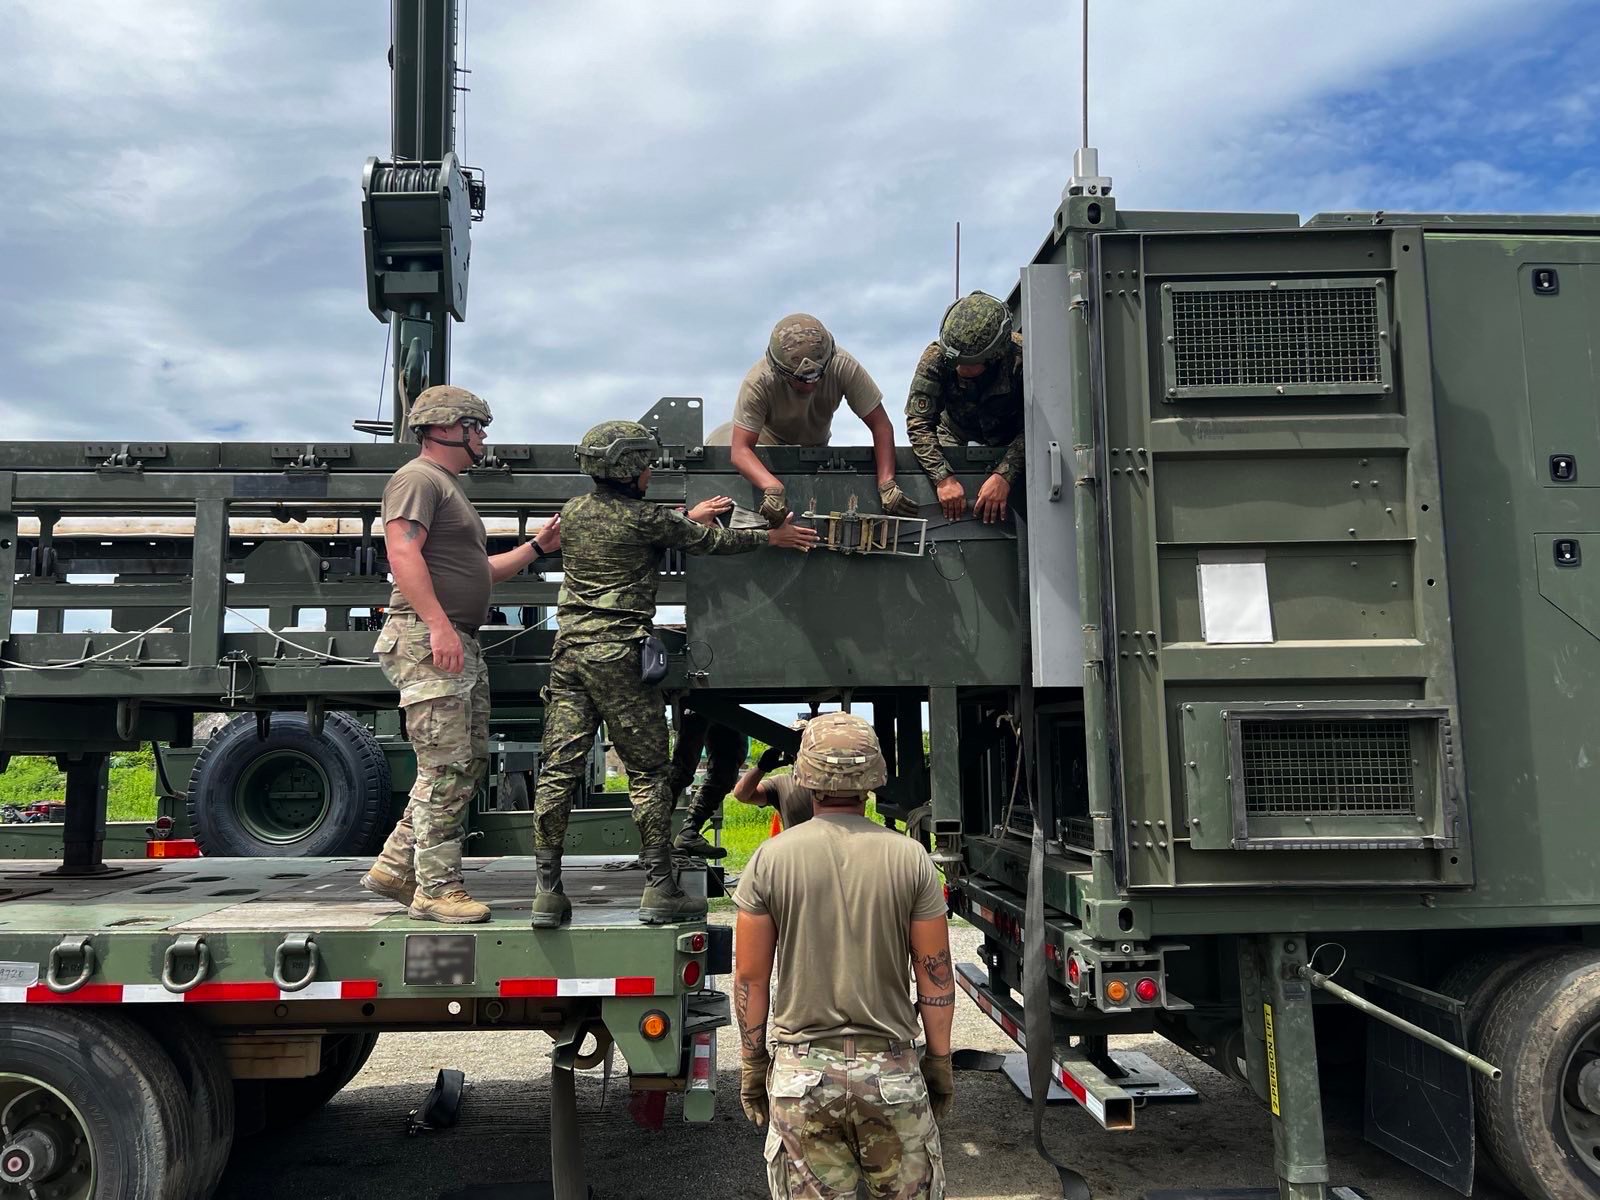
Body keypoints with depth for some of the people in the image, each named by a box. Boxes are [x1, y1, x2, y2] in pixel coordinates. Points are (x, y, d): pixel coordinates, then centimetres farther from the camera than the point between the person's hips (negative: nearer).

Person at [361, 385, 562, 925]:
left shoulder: (451, 487, 27)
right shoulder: (418, 479, -6)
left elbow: (478, 572, 28)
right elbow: (403, 554, -19)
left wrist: (536, 548, 21)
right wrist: (438, 624, -26)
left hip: (461, 644, 10)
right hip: (428, 641, -10)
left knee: (470, 764, 11)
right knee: (447, 769, -9)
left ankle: (394, 868, 17)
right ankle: (436, 890, -1)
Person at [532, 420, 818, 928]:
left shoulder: (573, 512, 11)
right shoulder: (644, 518, -7)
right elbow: (711, 541, 4)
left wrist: (688, 518, 35)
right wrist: (771, 536, 18)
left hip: (569, 651, 6)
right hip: (618, 656, -6)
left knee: (558, 769, 5)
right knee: (647, 773, 3)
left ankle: (547, 892, 6)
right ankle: (659, 890, 7)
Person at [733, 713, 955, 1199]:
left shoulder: (770, 858, -5)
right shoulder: (910, 858, -5)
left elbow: (750, 976, -1)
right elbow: (935, 976, -1)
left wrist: (751, 1062, 11)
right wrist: (940, 1059, 11)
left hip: (801, 1069, 0)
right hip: (891, 1068, 0)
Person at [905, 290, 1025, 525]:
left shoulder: (1021, 358, -34)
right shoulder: (935, 358, -30)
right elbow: (919, 423, -29)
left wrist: (1004, 476, -46)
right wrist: (944, 477, -42)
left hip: (1009, 440, -1)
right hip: (957, 433, 1)